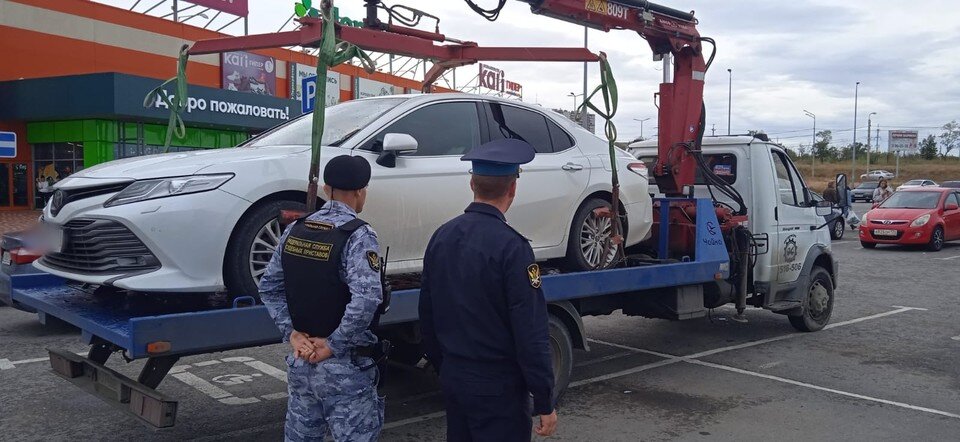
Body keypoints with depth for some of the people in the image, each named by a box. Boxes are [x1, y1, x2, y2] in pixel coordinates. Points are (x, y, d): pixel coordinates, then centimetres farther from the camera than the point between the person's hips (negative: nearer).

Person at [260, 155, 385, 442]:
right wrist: (333, 345, -18)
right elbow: (366, 298, -28)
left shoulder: (296, 229, 4)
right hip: (344, 367, -7)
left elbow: (269, 287, 8)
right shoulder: (358, 234, -16)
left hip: (300, 360, 7)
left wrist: (292, 333, 2)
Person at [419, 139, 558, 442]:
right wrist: (545, 403, -11)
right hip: (498, 386, -6)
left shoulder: (441, 236, 1)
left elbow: (427, 316, 10)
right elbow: (531, 334, -19)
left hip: (452, 379, 7)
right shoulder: (511, 246, -20)